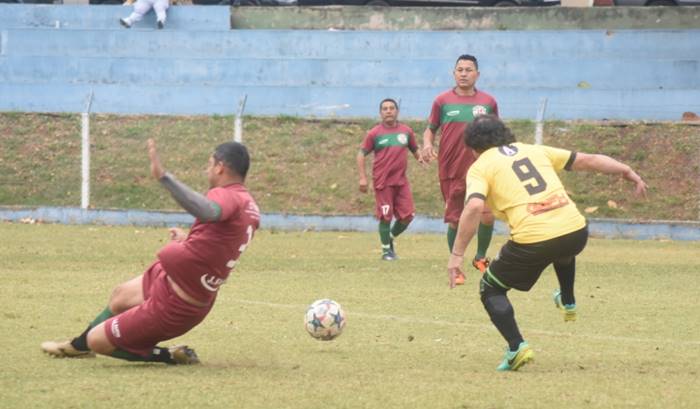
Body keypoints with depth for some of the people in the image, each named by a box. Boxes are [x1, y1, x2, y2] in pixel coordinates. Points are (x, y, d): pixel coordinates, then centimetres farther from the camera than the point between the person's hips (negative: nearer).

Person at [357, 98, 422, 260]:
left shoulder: (406, 131, 7)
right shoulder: (375, 133, -1)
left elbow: (414, 149, 19)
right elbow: (361, 154, 1)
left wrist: (420, 157, -2)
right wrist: (362, 178, -6)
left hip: (401, 180, 3)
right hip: (382, 182, -3)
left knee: (407, 215, 1)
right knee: (385, 217, -1)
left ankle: (390, 237, 27)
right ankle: (386, 250, 12)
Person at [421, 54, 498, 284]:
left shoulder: (488, 102, 6)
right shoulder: (442, 101, 2)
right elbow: (430, 129, 9)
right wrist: (427, 144, -11)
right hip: (451, 171, 0)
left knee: (487, 216, -14)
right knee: (455, 221, 3)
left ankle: (481, 257, 11)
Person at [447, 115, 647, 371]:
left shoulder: (480, 167, 7)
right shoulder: (534, 150, 21)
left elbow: (474, 207, -12)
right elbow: (588, 160, 20)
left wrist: (457, 254, -10)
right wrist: (629, 173, 29)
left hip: (533, 242, -5)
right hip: (576, 232, 5)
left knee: (490, 290, 16)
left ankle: (516, 347, -1)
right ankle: (567, 302, 52)